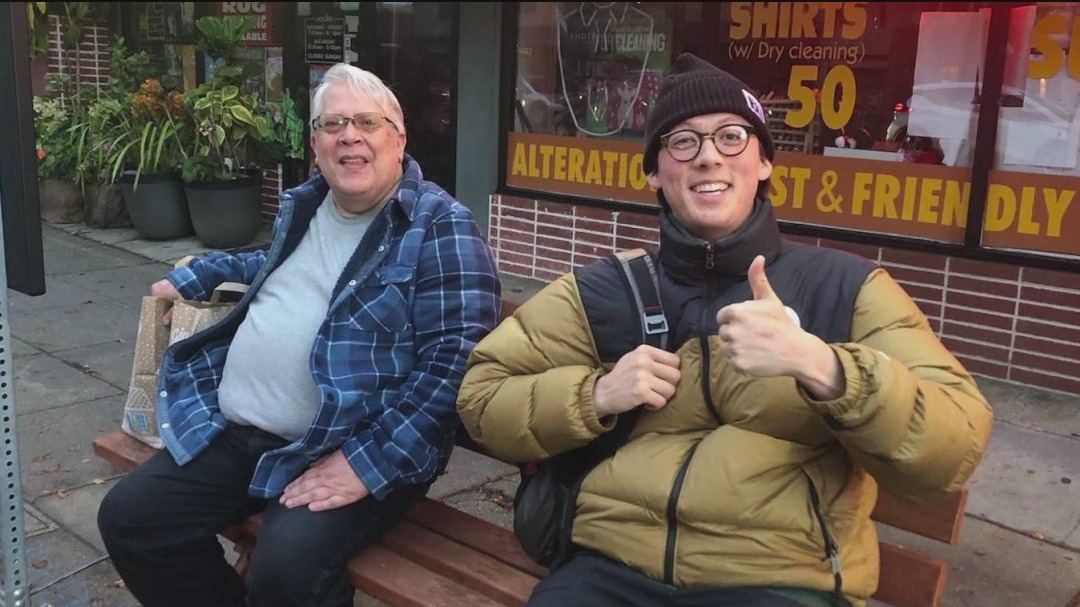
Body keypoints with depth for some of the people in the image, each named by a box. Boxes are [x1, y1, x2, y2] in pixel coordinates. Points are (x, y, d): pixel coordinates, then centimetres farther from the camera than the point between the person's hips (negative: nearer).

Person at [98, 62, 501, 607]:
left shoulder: (440, 226, -11)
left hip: (351, 448, -7)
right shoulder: (302, 205, 14)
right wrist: (193, 276, 26)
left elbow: (454, 358, -20)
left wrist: (368, 462, -24)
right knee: (127, 518, 1)